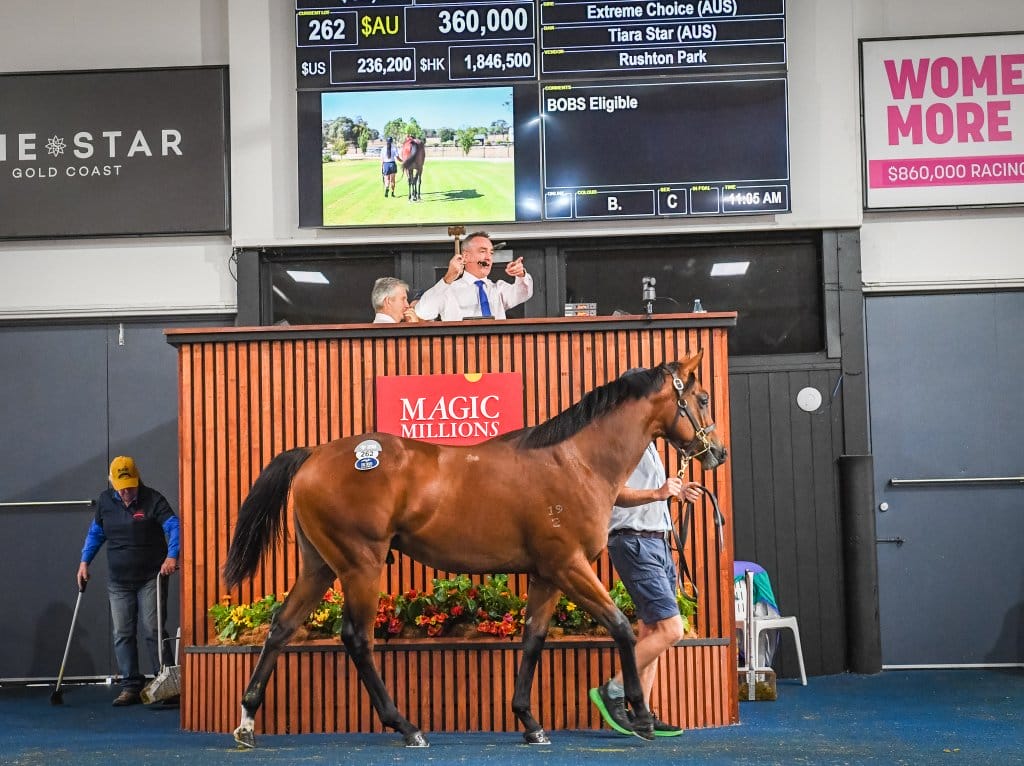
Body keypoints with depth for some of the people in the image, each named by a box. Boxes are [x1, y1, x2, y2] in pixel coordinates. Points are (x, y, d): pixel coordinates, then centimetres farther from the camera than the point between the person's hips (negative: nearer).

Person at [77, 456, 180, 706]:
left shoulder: (153, 500, -9)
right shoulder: (105, 501, 7)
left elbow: (174, 526, -18)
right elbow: (95, 533, 19)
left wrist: (172, 556, -33)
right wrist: (84, 561, 10)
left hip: (151, 579, -5)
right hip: (119, 582, 5)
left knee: (153, 631, -7)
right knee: (122, 635, 2)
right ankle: (130, 687, 7)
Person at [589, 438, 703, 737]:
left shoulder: (647, 446, 20)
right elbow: (614, 492, -23)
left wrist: (676, 491, 17)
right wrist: (657, 493, -33)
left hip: (657, 542, 10)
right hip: (635, 542, -10)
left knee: (653, 630, 9)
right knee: (670, 629, -15)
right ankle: (612, 692, -6)